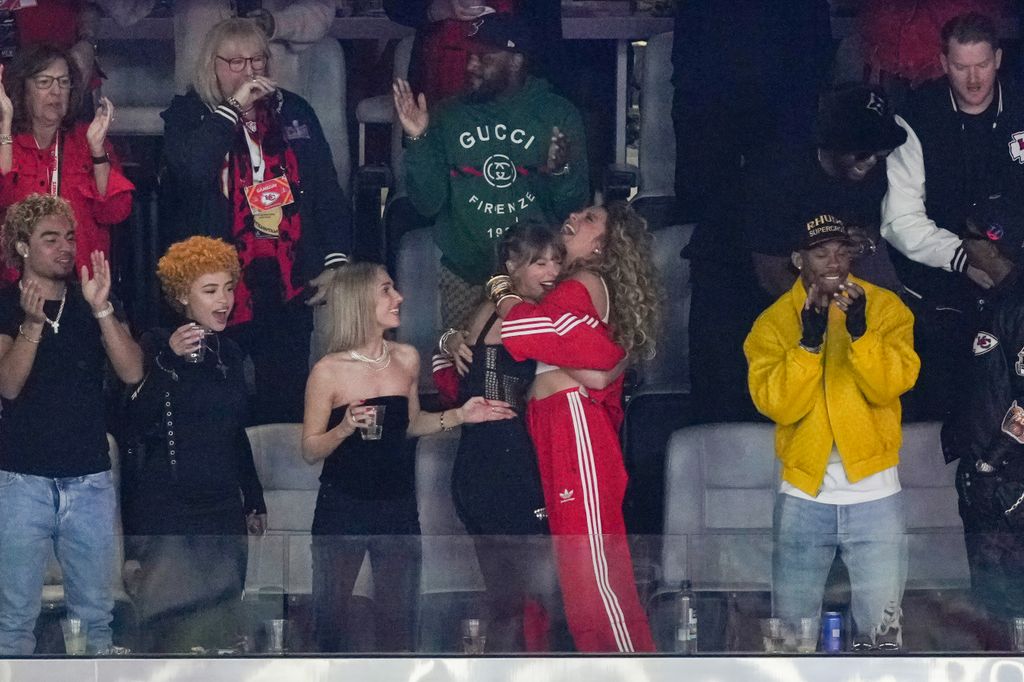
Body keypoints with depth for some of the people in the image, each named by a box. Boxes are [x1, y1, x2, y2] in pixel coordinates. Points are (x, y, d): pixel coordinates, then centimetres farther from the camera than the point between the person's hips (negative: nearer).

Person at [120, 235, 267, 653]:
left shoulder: (228, 353, 14)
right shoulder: (157, 346, -5)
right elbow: (137, 423, -19)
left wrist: (254, 499, 25)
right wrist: (169, 359, -28)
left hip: (222, 507, 6)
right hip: (164, 510, -6)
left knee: (222, 630, 3)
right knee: (170, 629, -9)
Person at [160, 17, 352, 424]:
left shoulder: (293, 111, 13)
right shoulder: (189, 114, 4)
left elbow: (327, 190, 13)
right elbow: (190, 168, -17)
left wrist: (335, 261, 4)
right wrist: (232, 108, -15)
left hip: (289, 282, 3)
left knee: (286, 401, 2)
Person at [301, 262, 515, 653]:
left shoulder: (406, 359, 3)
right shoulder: (329, 372, -10)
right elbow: (310, 451, -6)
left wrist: (459, 416, 6)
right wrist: (344, 429, -24)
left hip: (398, 507, 4)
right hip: (342, 509, -3)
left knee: (397, 626, 5)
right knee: (329, 620, 3)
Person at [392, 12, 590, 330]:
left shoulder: (558, 115, -2)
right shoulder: (452, 117, 3)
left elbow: (572, 208, -2)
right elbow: (429, 203, 0)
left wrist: (561, 171, -22)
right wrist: (418, 141, -11)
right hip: (465, 275, 1)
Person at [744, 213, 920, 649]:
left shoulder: (886, 307, 1)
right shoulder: (773, 322, 1)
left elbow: (890, 386, -11)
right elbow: (777, 404, -12)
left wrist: (860, 330, -25)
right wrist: (809, 339, -22)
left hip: (875, 494, 0)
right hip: (803, 497, 1)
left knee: (880, 631, 2)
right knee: (791, 632, 7)